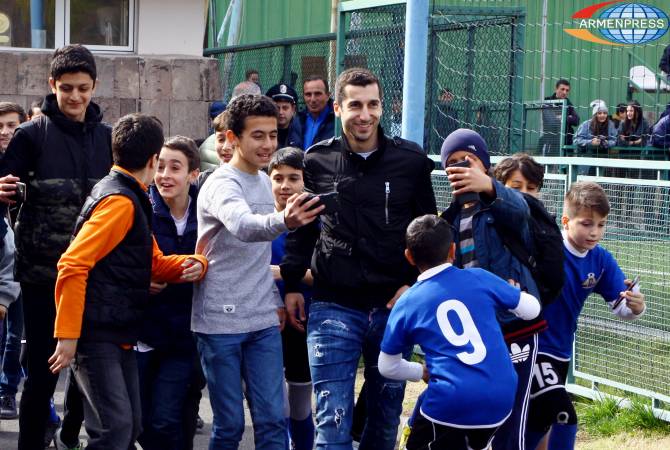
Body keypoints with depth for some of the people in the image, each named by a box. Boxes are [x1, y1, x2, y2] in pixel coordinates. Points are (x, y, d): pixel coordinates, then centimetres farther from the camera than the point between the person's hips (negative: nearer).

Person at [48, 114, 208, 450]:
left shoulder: (129, 199, 17)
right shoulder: (119, 201, -14)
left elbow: (153, 263, 20)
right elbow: (72, 266, -22)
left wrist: (194, 264, -1)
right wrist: (67, 335, -24)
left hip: (120, 338, 10)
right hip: (95, 337, -10)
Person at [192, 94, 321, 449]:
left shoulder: (264, 181, 11)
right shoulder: (222, 184, -14)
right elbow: (242, 226, -38)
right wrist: (283, 221, -56)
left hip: (264, 322, 7)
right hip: (220, 323, -7)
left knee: (272, 420, 3)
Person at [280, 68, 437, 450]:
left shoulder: (411, 160, 0)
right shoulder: (317, 161, 1)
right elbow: (301, 228, 12)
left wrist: (414, 283, -2)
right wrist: (292, 285, 9)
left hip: (393, 307, 1)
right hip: (334, 307, -1)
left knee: (387, 413, 12)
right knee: (333, 417, -5)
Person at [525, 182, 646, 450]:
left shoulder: (601, 260, -2)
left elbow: (621, 307, -2)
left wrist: (635, 305, -24)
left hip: (560, 351, 7)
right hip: (532, 346, -7)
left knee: (540, 420, 19)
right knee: (564, 418, -18)